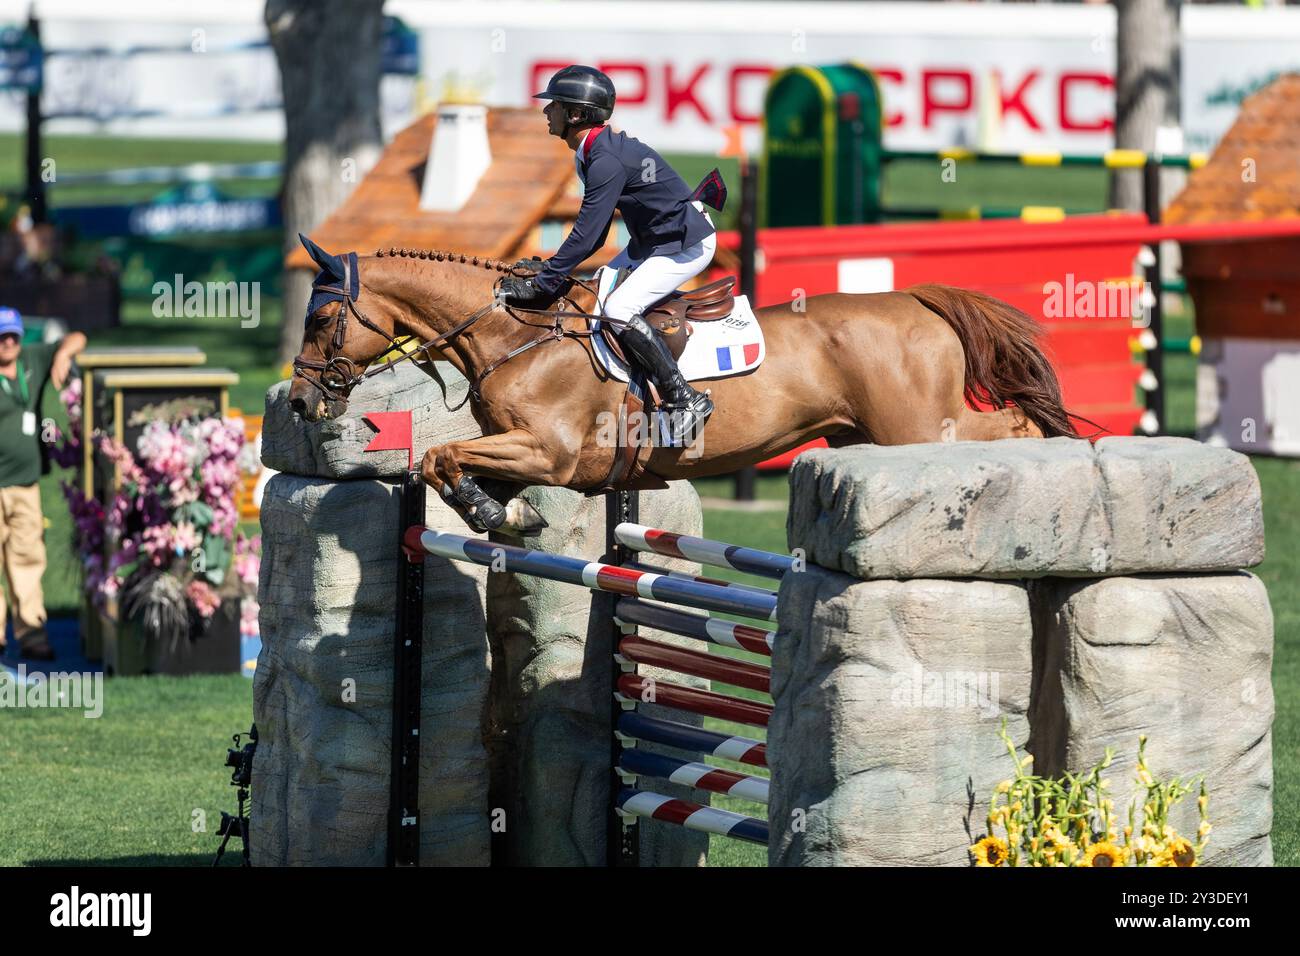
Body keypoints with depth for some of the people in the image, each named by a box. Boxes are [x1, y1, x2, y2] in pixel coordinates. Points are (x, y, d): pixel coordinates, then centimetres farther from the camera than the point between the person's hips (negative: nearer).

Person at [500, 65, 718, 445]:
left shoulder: (607, 161, -25)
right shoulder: (594, 154, 7)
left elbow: (586, 235, -27)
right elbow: (594, 234, 13)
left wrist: (541, 284, -25)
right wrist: (547, 269, 5)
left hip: (687, 244, -11)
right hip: (652, 239, 11)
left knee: (618, 310, -22)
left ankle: (684, 399, -20)